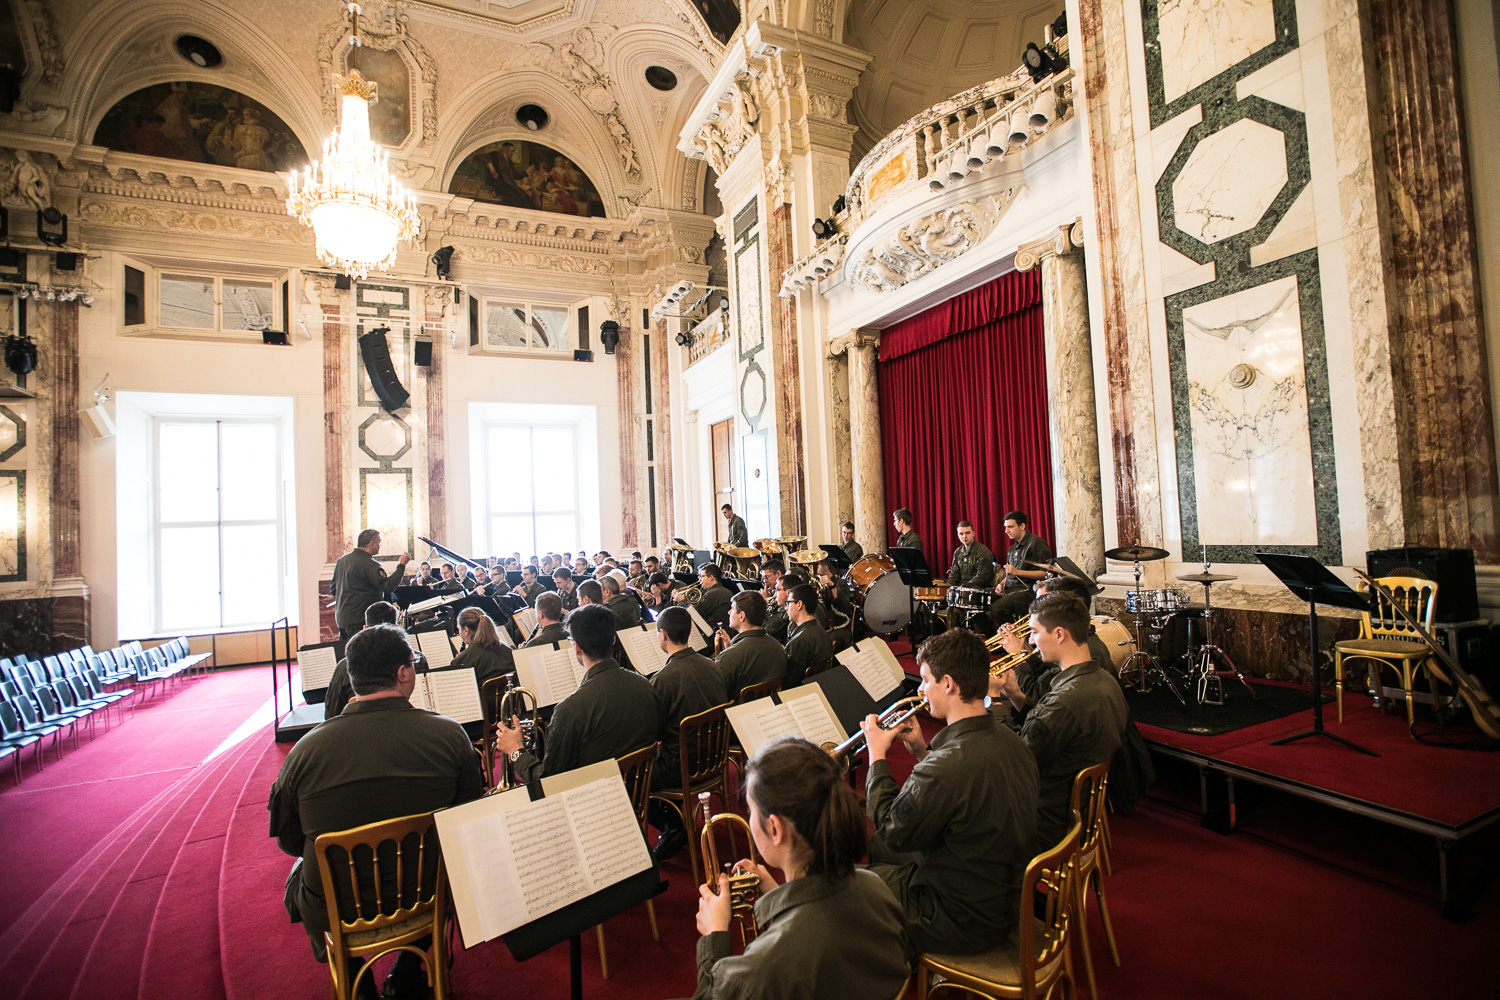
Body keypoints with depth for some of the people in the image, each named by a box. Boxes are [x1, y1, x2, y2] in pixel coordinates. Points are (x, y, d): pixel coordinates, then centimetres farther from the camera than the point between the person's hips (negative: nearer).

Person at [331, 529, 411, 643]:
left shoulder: (342, 560, 11)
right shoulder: (369, 564, -18)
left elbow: (333, 589, 19)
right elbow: (388, 586, -25)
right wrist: (401, 565, -19)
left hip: (341, 618, 9)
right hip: (360, 620, -9)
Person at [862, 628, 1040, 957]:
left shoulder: (946, 766, -35)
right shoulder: (1008, 741, -7)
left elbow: (892, 833, -20)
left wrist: (877, 755, -10)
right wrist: (924, 751, 1)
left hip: (965, 926, -8)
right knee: (876, 848, 21)